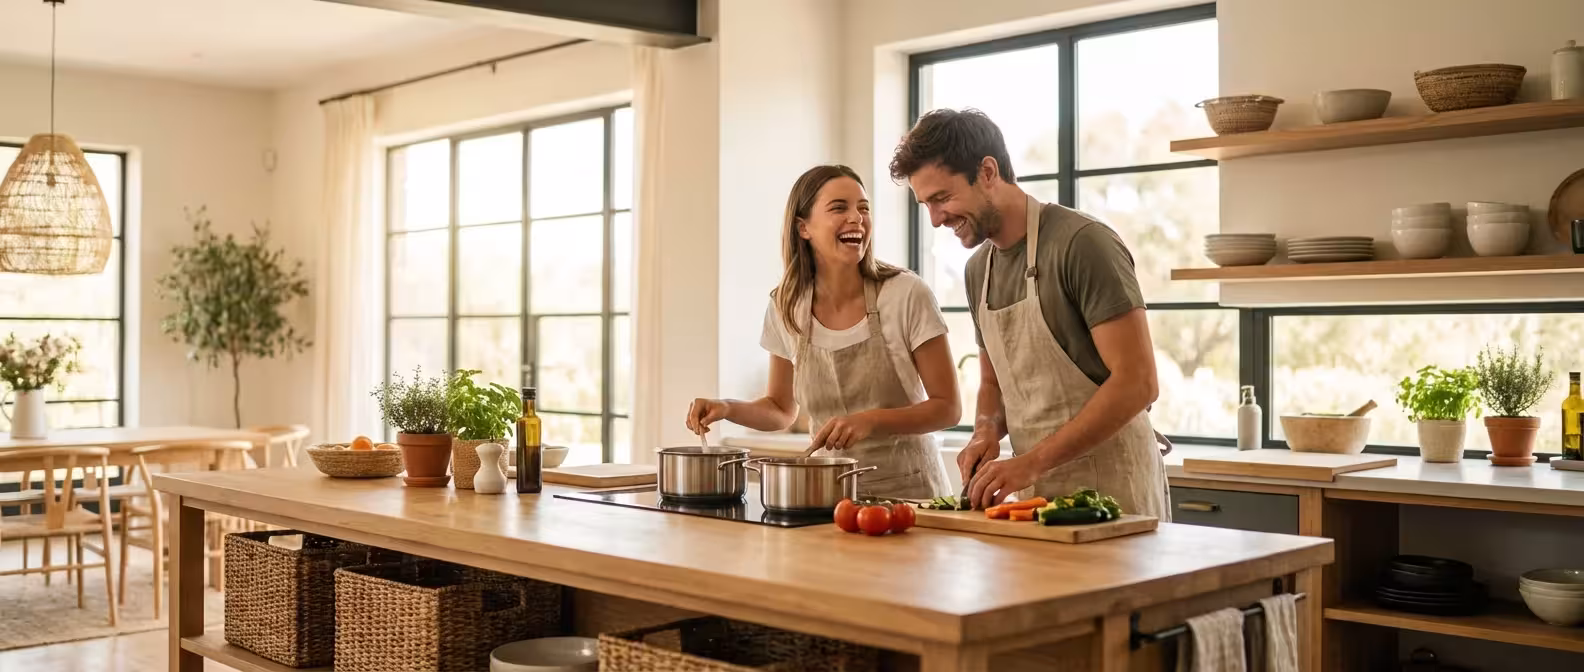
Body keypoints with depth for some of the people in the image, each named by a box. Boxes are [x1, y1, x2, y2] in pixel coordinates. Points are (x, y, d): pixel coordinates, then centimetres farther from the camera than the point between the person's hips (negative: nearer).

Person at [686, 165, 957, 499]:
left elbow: (948, 408, -6)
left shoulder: (907, 295, -10)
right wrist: (727, 408, -5)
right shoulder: (786, 308, 0)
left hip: (907, 491, -3)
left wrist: (871, 420, -20)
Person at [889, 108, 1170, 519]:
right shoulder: (978, 269, 9)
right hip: (1035, 492, 7)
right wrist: (987, 432, -2)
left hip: (1110, 490, -7)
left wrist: (1032, 462, -23)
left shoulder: (1082, 243, -16)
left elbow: (1137, 382, -20)